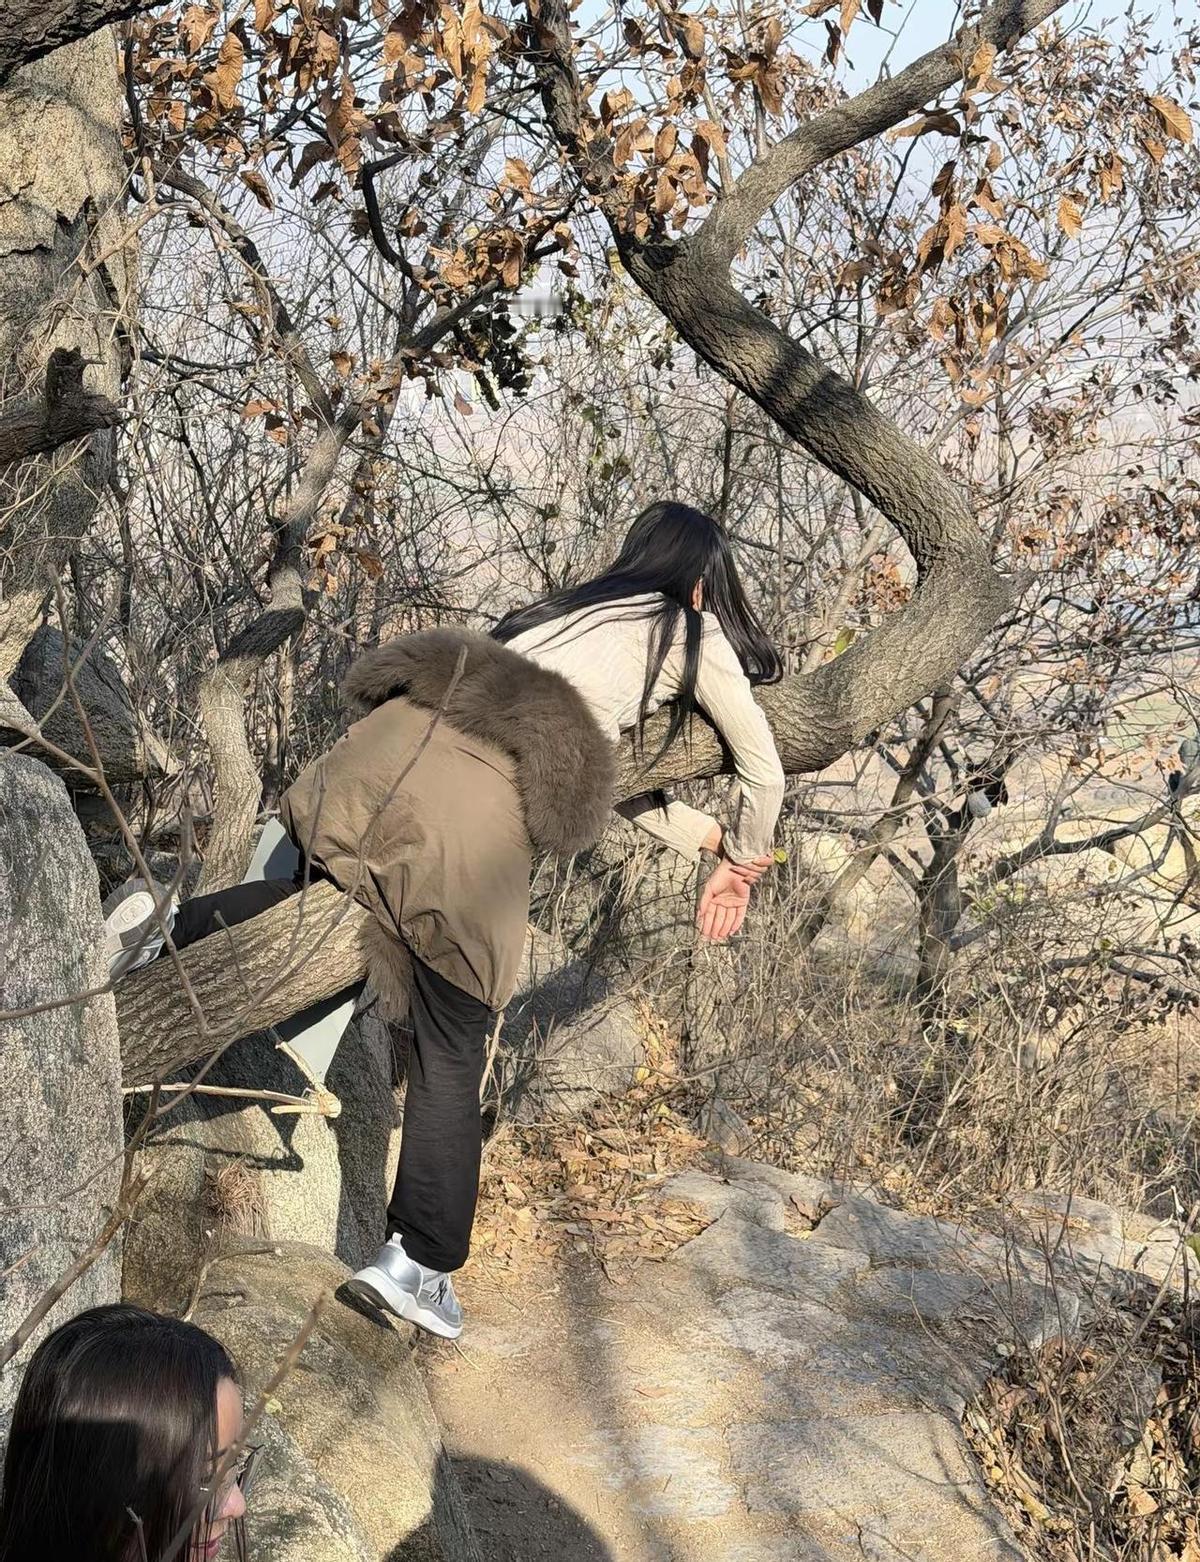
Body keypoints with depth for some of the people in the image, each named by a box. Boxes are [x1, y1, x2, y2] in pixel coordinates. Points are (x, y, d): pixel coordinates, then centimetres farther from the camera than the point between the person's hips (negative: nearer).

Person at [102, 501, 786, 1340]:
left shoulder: (581, 605, 35)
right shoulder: (695, 633, 20)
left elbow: (605, 770, 40)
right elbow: (764, 770, 25)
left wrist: (707, 839, 39)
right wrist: (742, 864, 42)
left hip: (403, 733, 6)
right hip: (490, 797, -5)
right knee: (452, 1052, 2)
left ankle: (171, 927, 11)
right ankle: (419, 1263, 3)